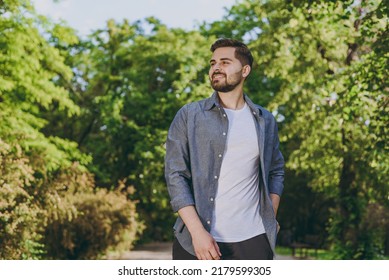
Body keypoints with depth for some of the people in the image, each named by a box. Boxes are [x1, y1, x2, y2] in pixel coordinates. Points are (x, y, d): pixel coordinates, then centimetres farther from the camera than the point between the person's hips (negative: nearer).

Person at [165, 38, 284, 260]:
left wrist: (271, 219, 6)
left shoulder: (265, 121, 11)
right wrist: (198, 231, -13)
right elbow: (175, 175, -4)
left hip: (252, 241, 2)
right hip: (196, 242, -2)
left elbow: (276, 172, 21)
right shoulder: (189, 116, 2)